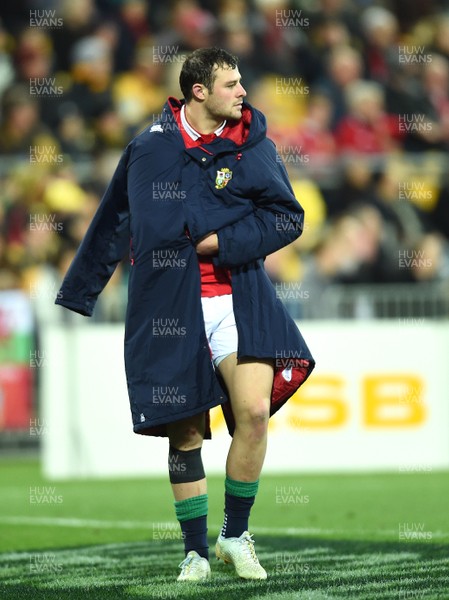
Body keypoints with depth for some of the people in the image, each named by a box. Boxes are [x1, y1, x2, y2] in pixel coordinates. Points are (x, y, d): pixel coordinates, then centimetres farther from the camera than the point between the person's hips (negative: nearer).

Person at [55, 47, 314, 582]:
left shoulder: (253, 147, 4)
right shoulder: (148, 150, 5)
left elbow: (288, 218, 1)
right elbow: (111, 225, 16)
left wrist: (223, 241, -11)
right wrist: (78, 294, 22)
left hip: (239, 300, 0)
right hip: (168, 308, 0)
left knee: (253, 411, -16)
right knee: (185, 432, 3)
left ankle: (235, 536, 3)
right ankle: (195, 552, 16)